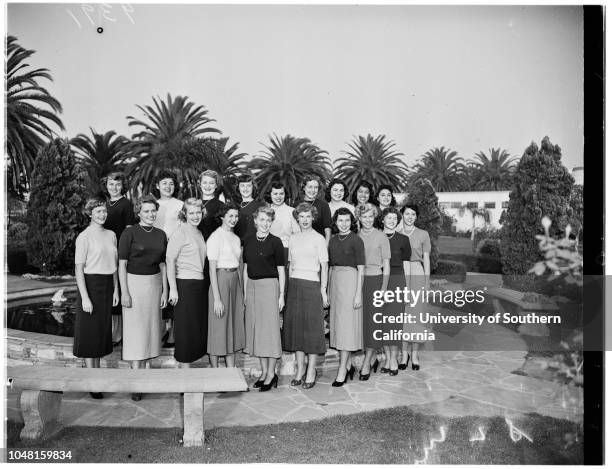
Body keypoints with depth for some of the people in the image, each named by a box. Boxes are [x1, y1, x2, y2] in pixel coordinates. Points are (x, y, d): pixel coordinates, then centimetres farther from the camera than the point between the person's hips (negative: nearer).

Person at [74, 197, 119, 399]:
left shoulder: (111, 235, 9)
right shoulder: (84, 237, -9)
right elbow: (79, 269, -11)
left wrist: (116, 289, 9)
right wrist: (85, 297, -16)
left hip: (107, 286, 6)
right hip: (90, 285, -6)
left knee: (103, 328, 13)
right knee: (90, 331, 2)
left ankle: (97, 370, 29)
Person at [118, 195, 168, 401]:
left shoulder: (161, 235, 7)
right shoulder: (129, 233, -6)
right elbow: (122, 264, -7)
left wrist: (165, 290, 7)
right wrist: (124, 292, -12)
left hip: (155, 284, 5)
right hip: (134, 282, -5)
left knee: (150, 328, 9)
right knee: (135, 330, -2)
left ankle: (142, 369, 23)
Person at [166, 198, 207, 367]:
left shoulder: (199, 233, 15)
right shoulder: (180, 232, -9)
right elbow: (170, 260, -14)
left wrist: (204, 284, 13)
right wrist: (173, 289, -19)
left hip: (200, 285, 8)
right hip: (185, 285, -8)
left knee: (199, 326, 11)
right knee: (186, 328, 0)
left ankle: (188, 364, 24)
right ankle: (184, 368, 12)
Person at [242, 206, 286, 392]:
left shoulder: (275, 242, -4)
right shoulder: (248, 240, 8)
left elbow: (281, 270, -3)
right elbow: (246, 268, 12)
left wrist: (281, 295, -7)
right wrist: (245, 292, 9)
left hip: (269, 286, -5)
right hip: (252, 286, 5)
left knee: (270, 328, -2)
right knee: (255, 329, 8)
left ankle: (271, 374, 9)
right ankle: (264, 371, 21)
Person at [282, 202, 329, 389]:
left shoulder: (318, 238, -1)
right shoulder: (293, 238, 12)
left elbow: (324, 266, -3)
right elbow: (291, 264, 15)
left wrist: (323, 289, -8)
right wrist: (290, 286, 9)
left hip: (312, 284, -4)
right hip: (294, 284, 5)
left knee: (312, 327, -1)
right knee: (295, 326, 6)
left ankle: (311, 370, 9)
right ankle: (299, 369, 16)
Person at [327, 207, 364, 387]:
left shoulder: (356, 240, -6)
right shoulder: (333, 240, 11)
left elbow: (361, 269, -8)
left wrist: (358, 293, -13)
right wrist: (328, 290, 12)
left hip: (350, 280, -6)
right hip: (335, 281, 6)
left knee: (346, 325, -4)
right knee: (337, 323, 10)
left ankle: (342, 371, 2)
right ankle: (348, 365, 24)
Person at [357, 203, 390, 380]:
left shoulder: (381, 236, -1)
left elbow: (386, 265, 0)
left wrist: (383, 289, -7)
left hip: (375, 280, -3)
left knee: (372, 320, -4)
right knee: (360, 320, 4)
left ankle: (366, 364, 4)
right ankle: (372, 359, 21)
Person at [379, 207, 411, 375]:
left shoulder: (403, 239, 3)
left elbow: (406, 265, 5)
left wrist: (407, 289, 2)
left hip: (397, 281, -2)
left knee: (394, 319, -3)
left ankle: (393, 358, 9)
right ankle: (387, 358, 15)